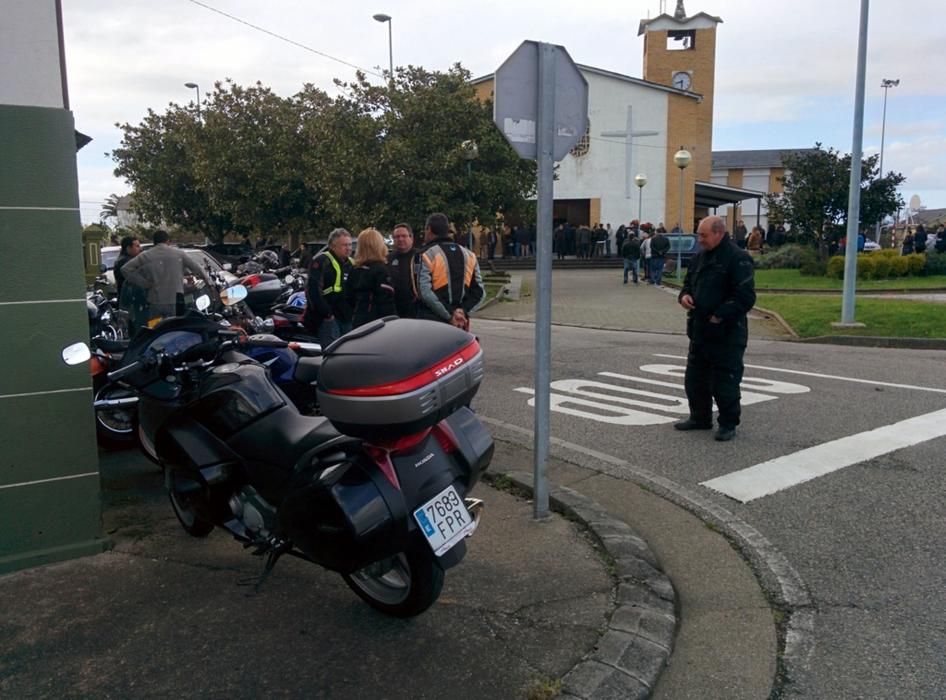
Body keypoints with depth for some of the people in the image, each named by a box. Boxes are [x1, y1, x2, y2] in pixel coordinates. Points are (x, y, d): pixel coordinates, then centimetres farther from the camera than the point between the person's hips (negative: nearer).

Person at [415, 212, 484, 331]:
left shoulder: (427, 254, -6)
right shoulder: (469, 255, 11)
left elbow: (424, 292, -17)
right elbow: (479, 291, 7)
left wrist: (449, 315, -14)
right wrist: (463, 311, -4)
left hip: (432, 322, -5)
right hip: (460, 325, 5)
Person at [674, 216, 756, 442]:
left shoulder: (738, 259, -13)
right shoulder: (699, 257, 12)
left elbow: (745, 297, -18)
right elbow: (689, 283, 24)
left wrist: (720, 315, -21)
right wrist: (684, 295, 1)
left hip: (726, 334, -8)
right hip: (699, 332, 8)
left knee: (725, 381, -1)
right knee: (695, 379, 15)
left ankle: (728, 424, 13)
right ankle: (700, 418, 30)